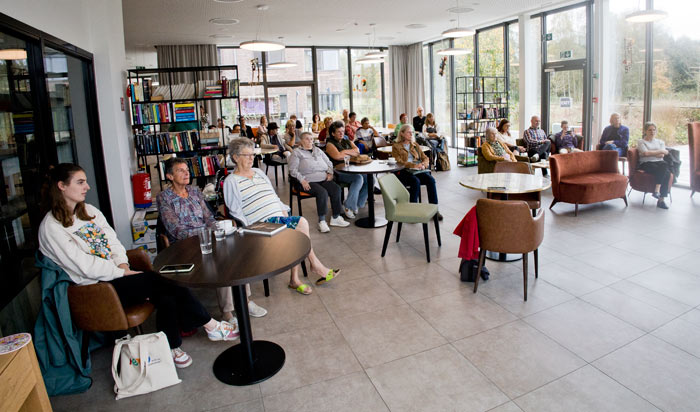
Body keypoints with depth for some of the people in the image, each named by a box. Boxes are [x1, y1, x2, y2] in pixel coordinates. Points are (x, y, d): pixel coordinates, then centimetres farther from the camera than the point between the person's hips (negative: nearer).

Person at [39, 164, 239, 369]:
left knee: (166, 298, -18)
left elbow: (114, 242, 11)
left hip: (114, 274, 7)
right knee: (154, 281, -23)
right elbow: (85, 266, -16)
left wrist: (123, 266, -7)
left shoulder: (90, 211, 12)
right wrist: (123, 273, -14)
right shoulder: (51, 227, -11)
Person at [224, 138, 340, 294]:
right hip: (260, 225, -6)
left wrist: (284, 211, 7)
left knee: (301, 223, -25)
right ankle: (315, 265, -10)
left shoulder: (259, 172, 22)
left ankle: (295, 279, -20)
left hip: (279, 218, 6)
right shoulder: (231, 181, 1)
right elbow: (236, 212, -5)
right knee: (301, 223, -25)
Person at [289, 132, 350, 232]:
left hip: (324, 178, 5)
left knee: (336, 188, -22)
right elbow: (293, 170, -2)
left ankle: (336, 217, -16)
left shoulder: (318, 150, 25)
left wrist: (330, 173, 7)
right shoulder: (297, 152, 7)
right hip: (309, 181, -5)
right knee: (322, 192, -33)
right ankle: (322, 221, -26)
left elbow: (329, 162, 27)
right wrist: (302, 180, -15)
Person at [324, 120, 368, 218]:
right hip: (338, 171, -7)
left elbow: (357, 151, 8)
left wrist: (345, 152, -6)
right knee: (358, 178, -31)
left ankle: (357, 204, -4)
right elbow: (338, 156, -16)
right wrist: (351, 153, -1)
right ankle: (349, 207, -22)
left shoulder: (347, 141, 23)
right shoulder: (330, 144, 2)